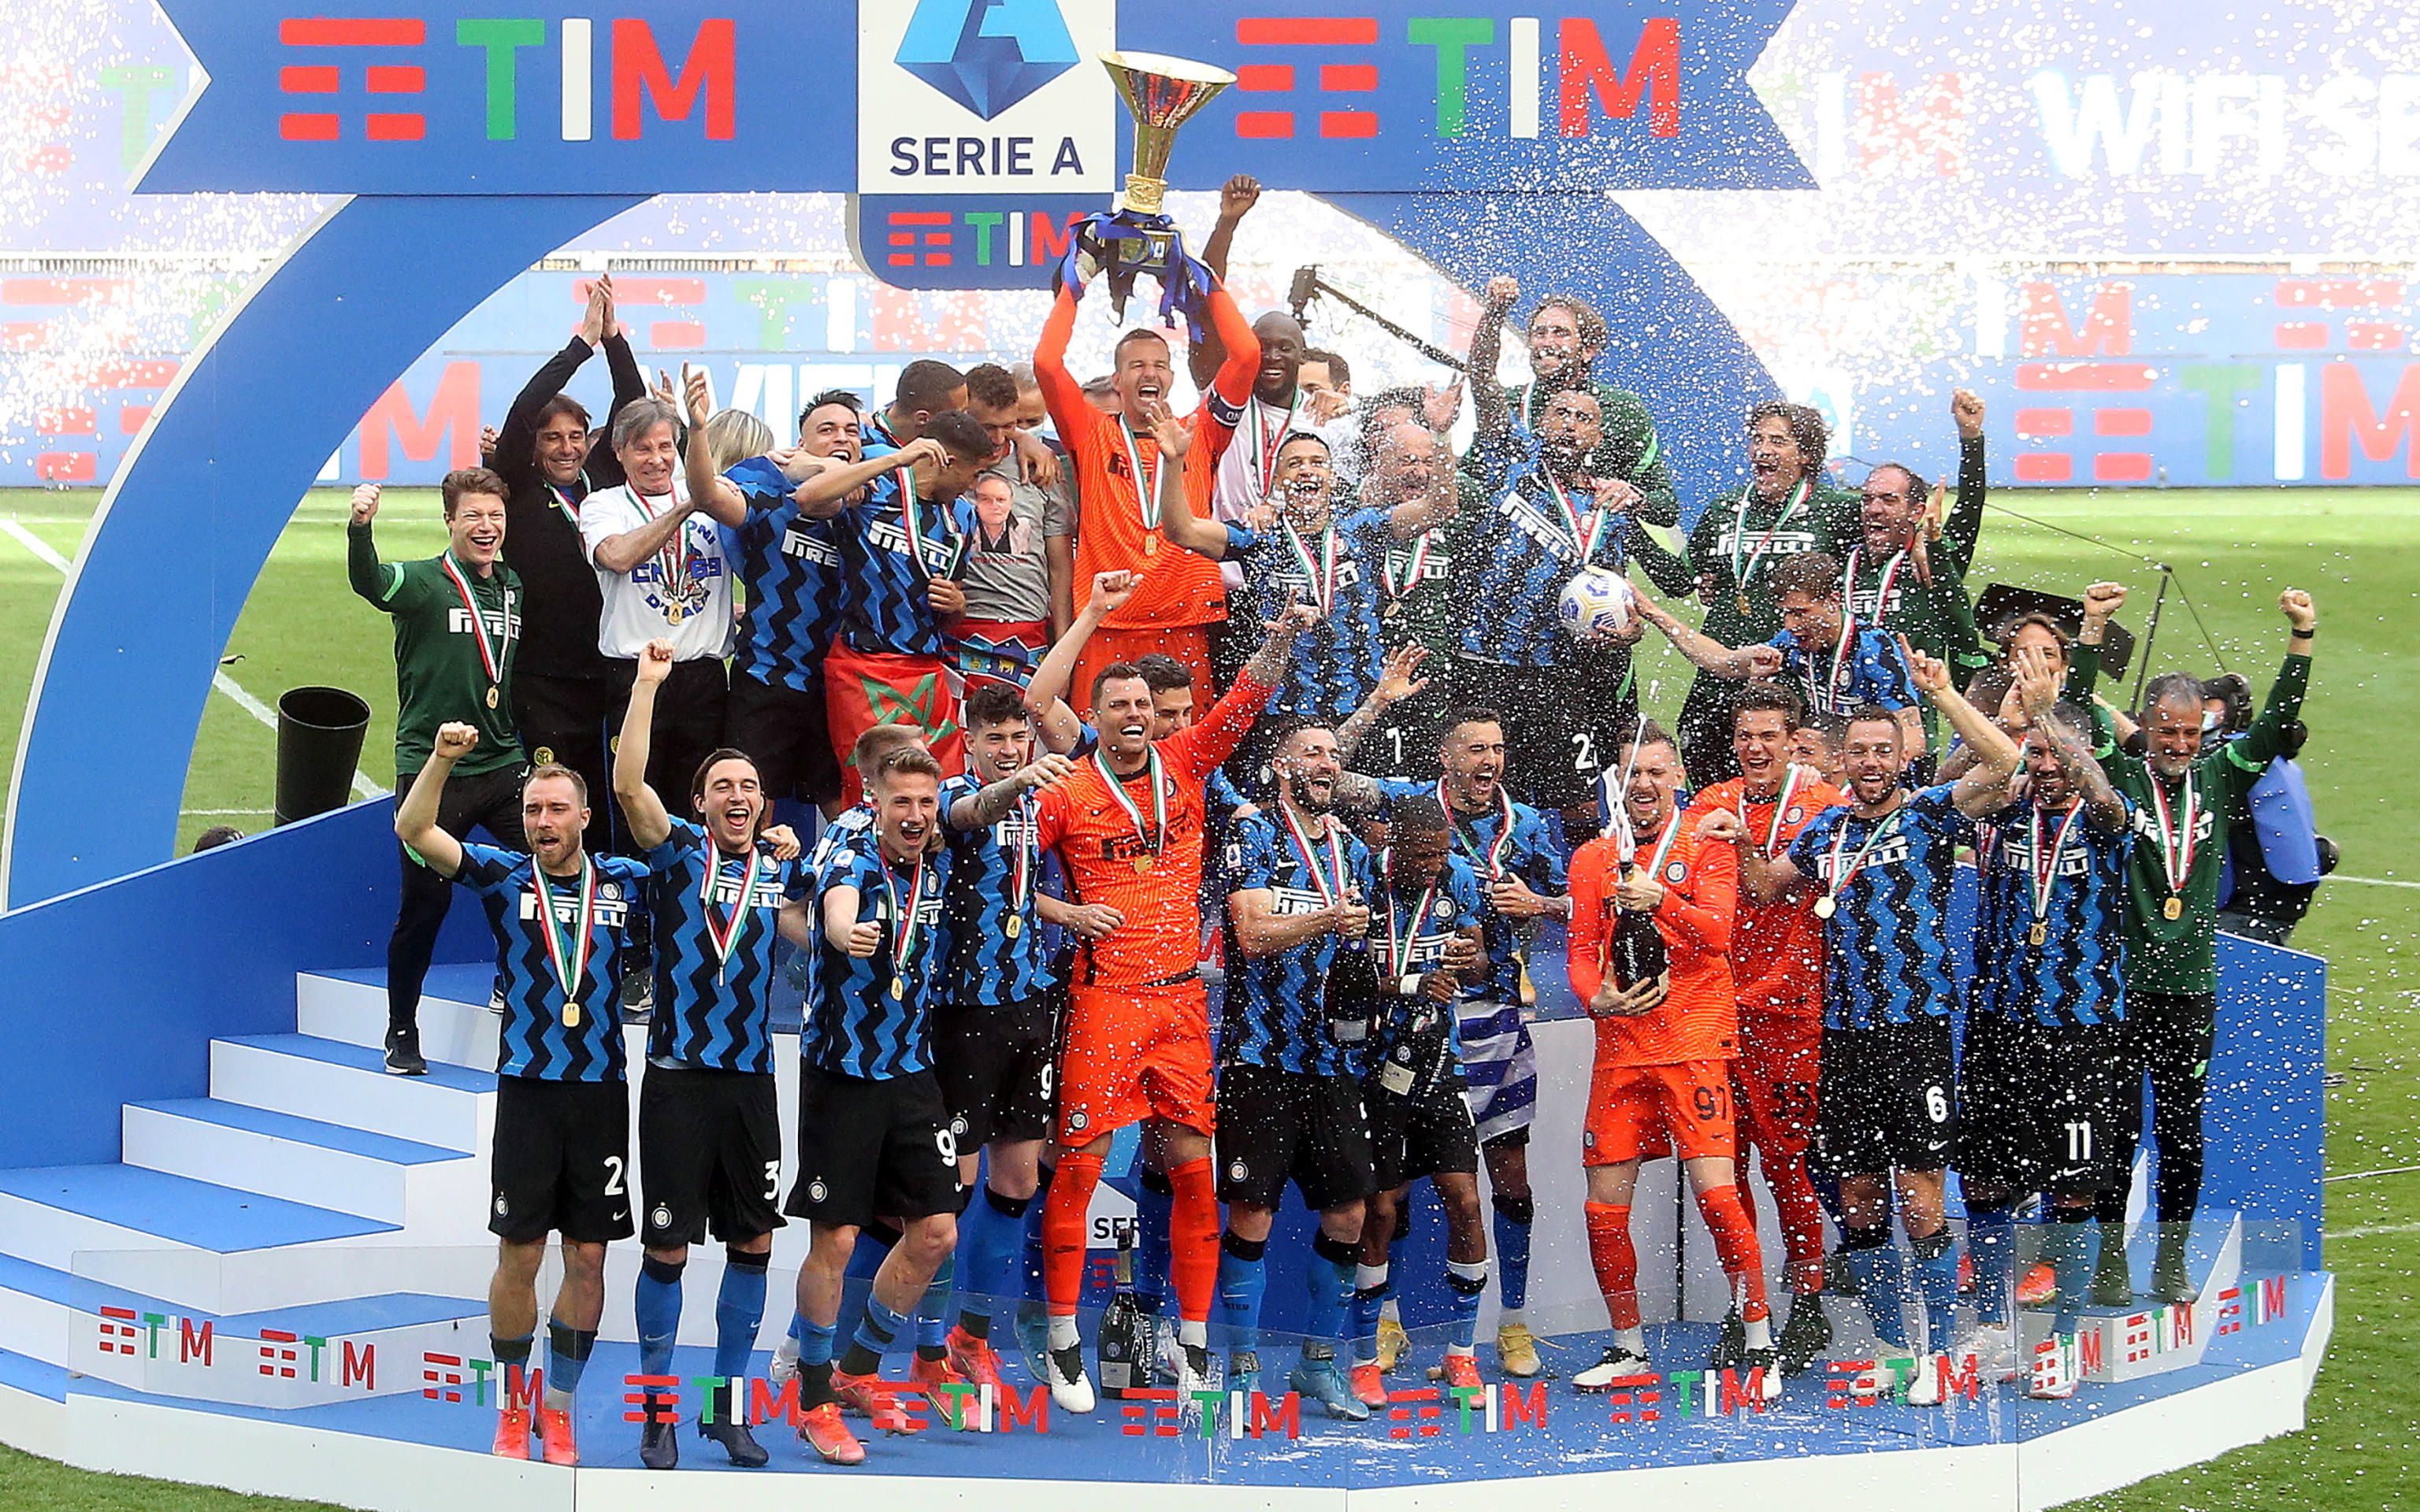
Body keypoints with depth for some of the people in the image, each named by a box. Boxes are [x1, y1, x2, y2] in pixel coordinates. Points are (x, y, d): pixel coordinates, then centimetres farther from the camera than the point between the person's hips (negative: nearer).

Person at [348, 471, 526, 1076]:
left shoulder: (514, 589, 11)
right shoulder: (423, 583, -7)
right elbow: (370, 582, -29)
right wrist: (360, 527, -46)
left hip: (504, 769, 5)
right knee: (424, 907, 0)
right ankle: (402, 1032, 14)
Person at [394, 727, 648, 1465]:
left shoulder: (625, 882, 5)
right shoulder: (503, 876, 3)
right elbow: (414, 830, -6)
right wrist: (441, 759, -21)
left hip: (602, 1092, 1)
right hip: (526, 1090, -1)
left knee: (588, 1259, 4)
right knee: (518, 1256, 0)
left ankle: (558, 1406, 16)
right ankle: (513, 1405, 15)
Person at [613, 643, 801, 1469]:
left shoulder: (780, 868, 12)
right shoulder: (680, 851, 1)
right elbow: (628, 783, -12)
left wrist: (795, 869, -2)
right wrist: (648, 683, -17)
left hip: (751, 1078, 4)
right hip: (678, 1075, -3)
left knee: (753, 1242, 7)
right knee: (668, 1247, -2)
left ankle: (727, 1403, 18)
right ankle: (659, 1408, 8)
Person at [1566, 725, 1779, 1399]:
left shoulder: (1705, 842, 2)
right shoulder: (1592, 858, 13)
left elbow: (1717, 931, -11)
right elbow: (1581, 950, 10)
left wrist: (1660, 900, -29)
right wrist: (1596, 998, -11)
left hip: (1695, 1043, -4)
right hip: (1619, 1045, 4)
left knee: (1716, 1192, -13)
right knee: (1604, 1206, 2)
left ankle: (1760, 1345, -3)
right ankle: (1627, 1346, 18)